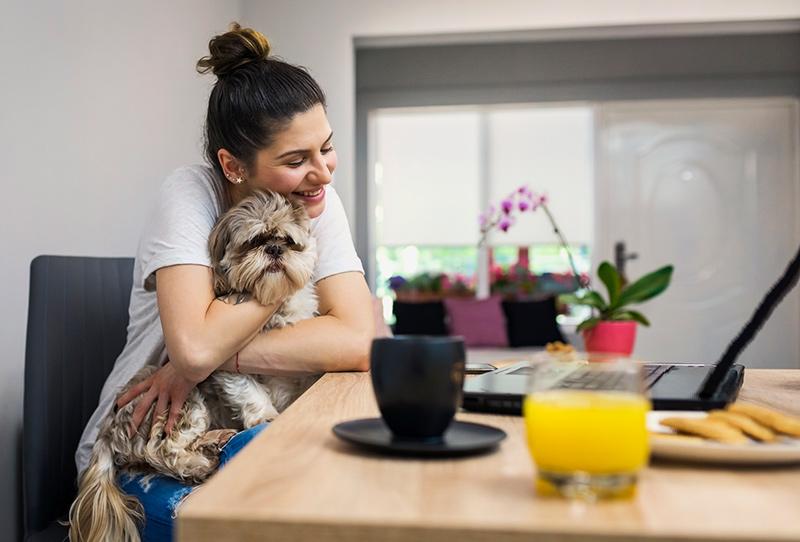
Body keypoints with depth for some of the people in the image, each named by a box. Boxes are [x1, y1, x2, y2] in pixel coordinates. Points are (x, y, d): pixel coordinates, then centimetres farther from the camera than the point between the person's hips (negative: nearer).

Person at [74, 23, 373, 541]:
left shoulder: (319, 203, -7)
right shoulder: (190, 194, -18)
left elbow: (360, 340, -21)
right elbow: (196, 347, -32)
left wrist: (213, 360, -26)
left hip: (250, 438, 3)